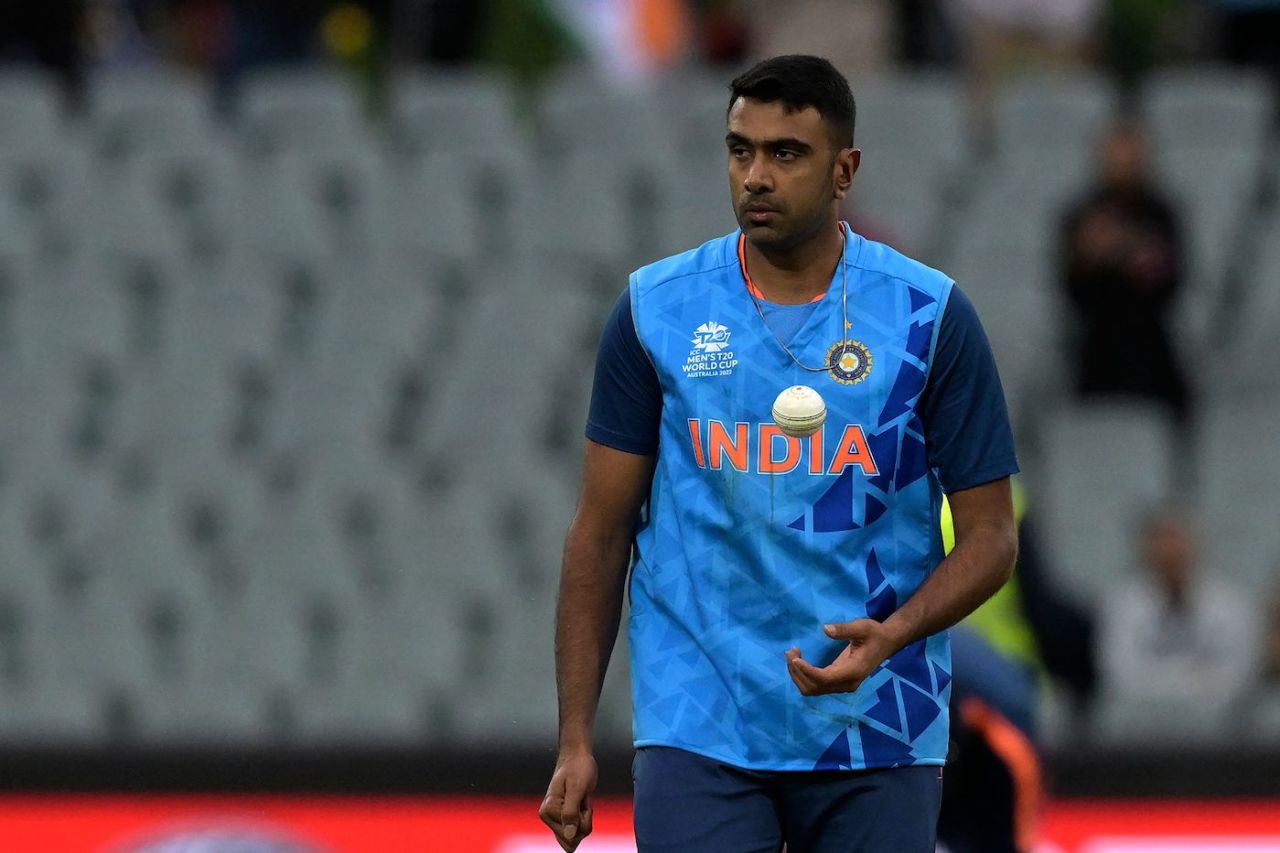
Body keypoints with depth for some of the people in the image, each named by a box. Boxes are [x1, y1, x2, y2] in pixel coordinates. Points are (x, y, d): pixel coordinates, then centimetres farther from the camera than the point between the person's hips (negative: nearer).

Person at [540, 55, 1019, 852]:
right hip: (699, 728, 0)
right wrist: (575, 741, 1)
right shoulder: (657, 310, 1)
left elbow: (990, 534, 1)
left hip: (876, 732, 0)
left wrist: (890, 635, -19)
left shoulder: (931, 318, -2)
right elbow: (602, 532, 6)